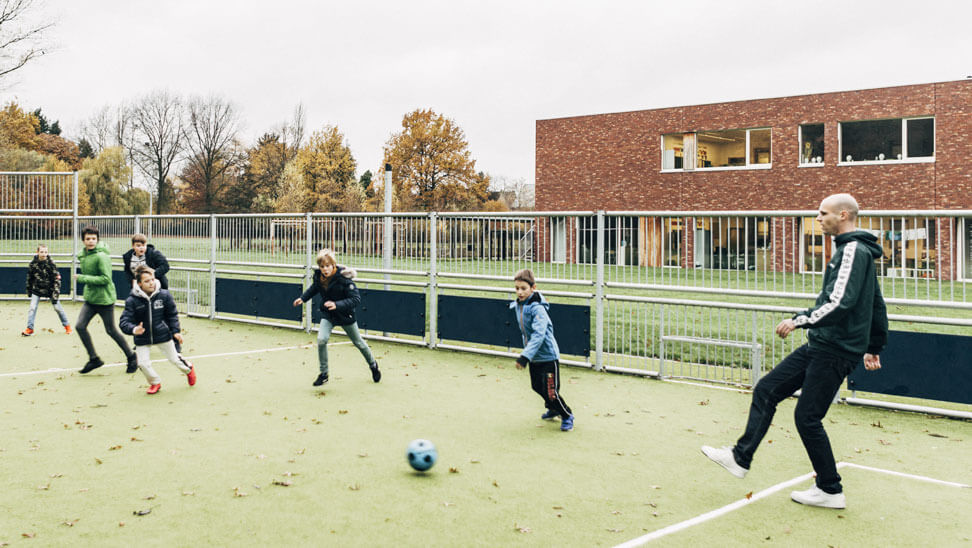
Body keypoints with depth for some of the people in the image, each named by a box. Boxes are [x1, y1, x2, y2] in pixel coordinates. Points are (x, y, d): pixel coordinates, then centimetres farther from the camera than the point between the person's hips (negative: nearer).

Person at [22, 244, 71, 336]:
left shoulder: (51, 264, -16)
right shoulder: (33, 264, -9)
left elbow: (57, 280, -16)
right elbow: (29, 278, 7)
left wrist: (55, 295, -21)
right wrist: (29, 291, 14)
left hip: (50, 290, -2)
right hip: (37, 290, 2)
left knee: (57, 307, 3)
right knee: (32, 308, -4)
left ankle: (67, 325, 19)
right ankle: (30, 329, 5)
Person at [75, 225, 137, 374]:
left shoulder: (101, 256, -18)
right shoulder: (82, 255, 6)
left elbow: (106, 279, -24)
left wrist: (83, 278, -23)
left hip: (105, 299, -7)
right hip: (90, 299, 7)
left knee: (111, 330, 3)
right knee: (80, 326, -6)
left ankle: (131, 357, 21)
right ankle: (94, 359, 6)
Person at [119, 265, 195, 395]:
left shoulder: (164, 295, -13)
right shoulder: (132, 300, -18)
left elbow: (172, 314, 2)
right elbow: (124, 322, -19)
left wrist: (175, 331, -4)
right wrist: (133, 329, -39)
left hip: (163, 334, 0)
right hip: (142, 339, 0)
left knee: (174, 359, 12)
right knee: (143, 363, -7)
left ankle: (188, 369, 46)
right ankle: (155, 383, 23)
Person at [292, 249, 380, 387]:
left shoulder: (343, 277, -28)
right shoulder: (318, 275, -12)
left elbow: (356, 298, -30)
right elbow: (314, 288, 13)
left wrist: (337, 304, -41)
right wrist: (303, 298, 1)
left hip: (345, 314, -3)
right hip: (327, 314, 3)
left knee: (358, 342, 14)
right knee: (321, 339, -19)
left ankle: (373, 365, 42)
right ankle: (324, 374, -3)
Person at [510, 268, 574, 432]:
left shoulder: (537, 308, -24)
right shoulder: (518, 306, 1)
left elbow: (538, 335, -32)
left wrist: (525, 356, -39)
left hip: (547, 355, -8)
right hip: (534, 357, 8)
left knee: (551, 392, -6)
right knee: (537, 386, 20)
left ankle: (567, 416, 17)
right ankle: (553, 409, 45)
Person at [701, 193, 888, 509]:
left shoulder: (854, 251, -15)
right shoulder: (854, 250, 17)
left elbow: (839, 303, -27)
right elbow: (877, 306, 23)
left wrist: (799, 321, -21)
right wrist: (874, 347, 28)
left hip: (835, 352, -10)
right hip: (819, 347, 10)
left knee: (807, 417, -4)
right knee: (766, 391, 8)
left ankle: (830, 491, 10)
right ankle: (740, 458, 13)